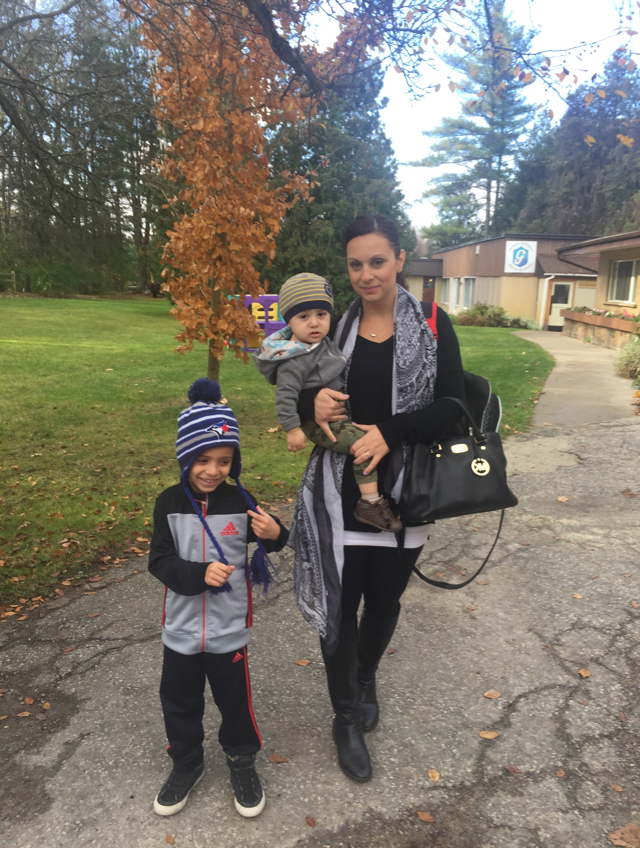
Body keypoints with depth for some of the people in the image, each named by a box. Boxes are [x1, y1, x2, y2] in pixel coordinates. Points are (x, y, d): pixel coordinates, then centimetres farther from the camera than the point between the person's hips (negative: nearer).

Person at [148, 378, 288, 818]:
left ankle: (242, 760, 42)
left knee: (235, 699, 15)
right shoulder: (170, 503, -11)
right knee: (179, 701, 18)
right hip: (182, 628, 1)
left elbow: (261, 541, 4)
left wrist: (275, 534, -19)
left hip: (229, 628, -1)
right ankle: (187, 762, 44)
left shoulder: (240, 501, -11)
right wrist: (200, 574, -26)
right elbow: (160, 561, -10)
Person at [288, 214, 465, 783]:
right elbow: (302, 392, 8)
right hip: (340, 493, 1)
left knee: (385, 601, 18)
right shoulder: (336, 327, 2)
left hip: (404, 492, 0)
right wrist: (312, 402, -16)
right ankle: (347, 718, 30)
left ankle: (366, 678, 49)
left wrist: (390, 432, -24)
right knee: (340, 604, 6)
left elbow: (451, 406, -10)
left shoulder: (432, 325, -4)